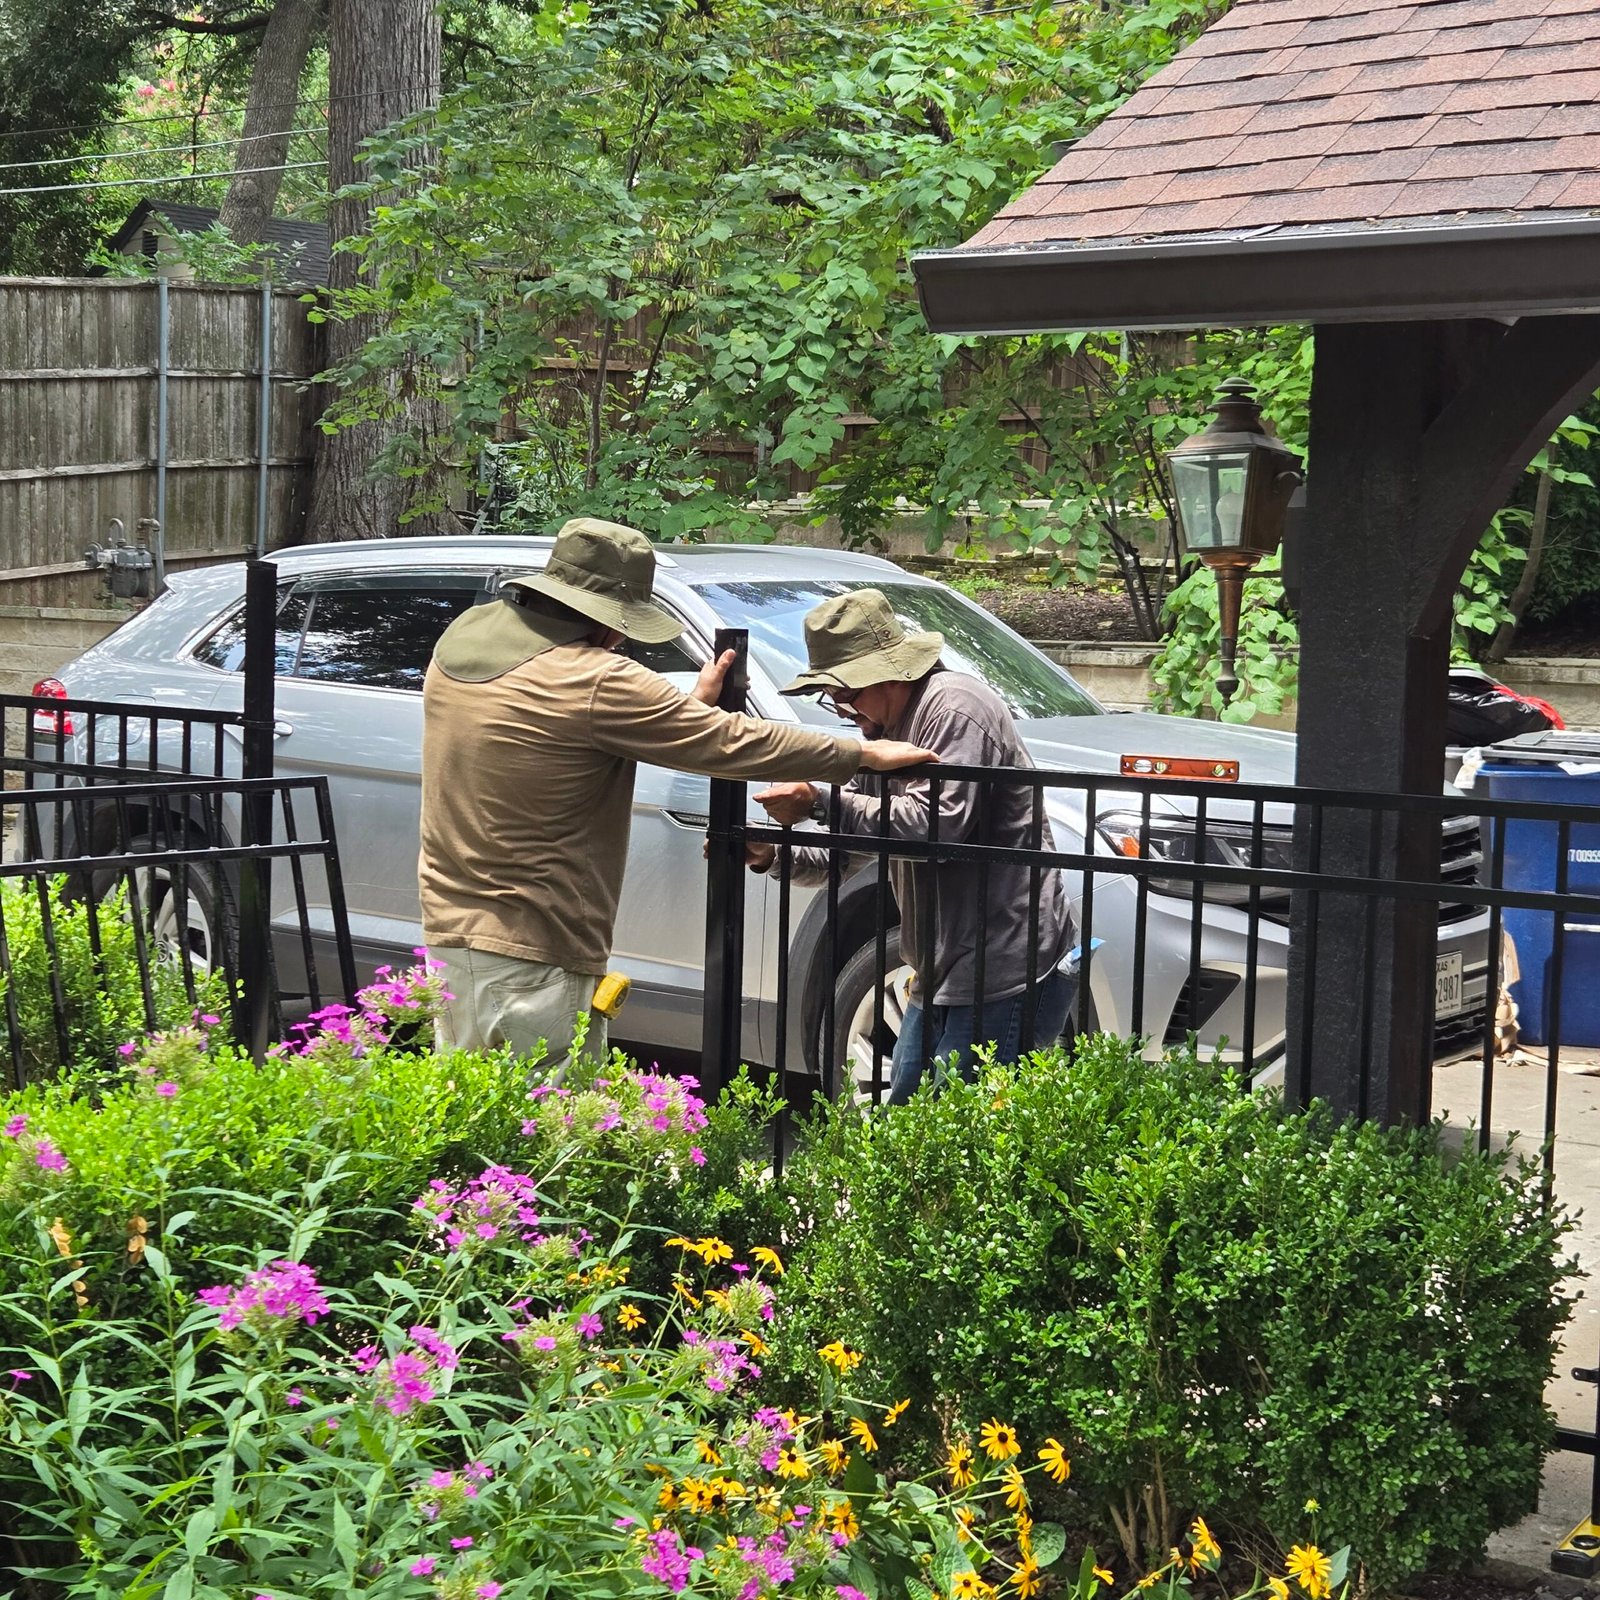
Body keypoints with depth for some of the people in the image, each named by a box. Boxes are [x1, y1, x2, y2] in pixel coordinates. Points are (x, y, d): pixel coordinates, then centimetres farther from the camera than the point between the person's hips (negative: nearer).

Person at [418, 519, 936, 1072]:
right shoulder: (596, 683, -19)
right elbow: (733, 742, -13)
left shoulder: (460, 638, 6)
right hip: (534, 954, -8)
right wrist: (865, 754, -3)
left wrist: (690, 705, 16)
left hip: (447, 929, 8)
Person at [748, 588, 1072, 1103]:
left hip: (1006, 973, -11)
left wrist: (821, 801, -22)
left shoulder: (952, 708, -15)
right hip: (944, 974, 11)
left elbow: (937, 825, -27)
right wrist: (773, 855, 1)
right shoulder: (885, 727, 17)